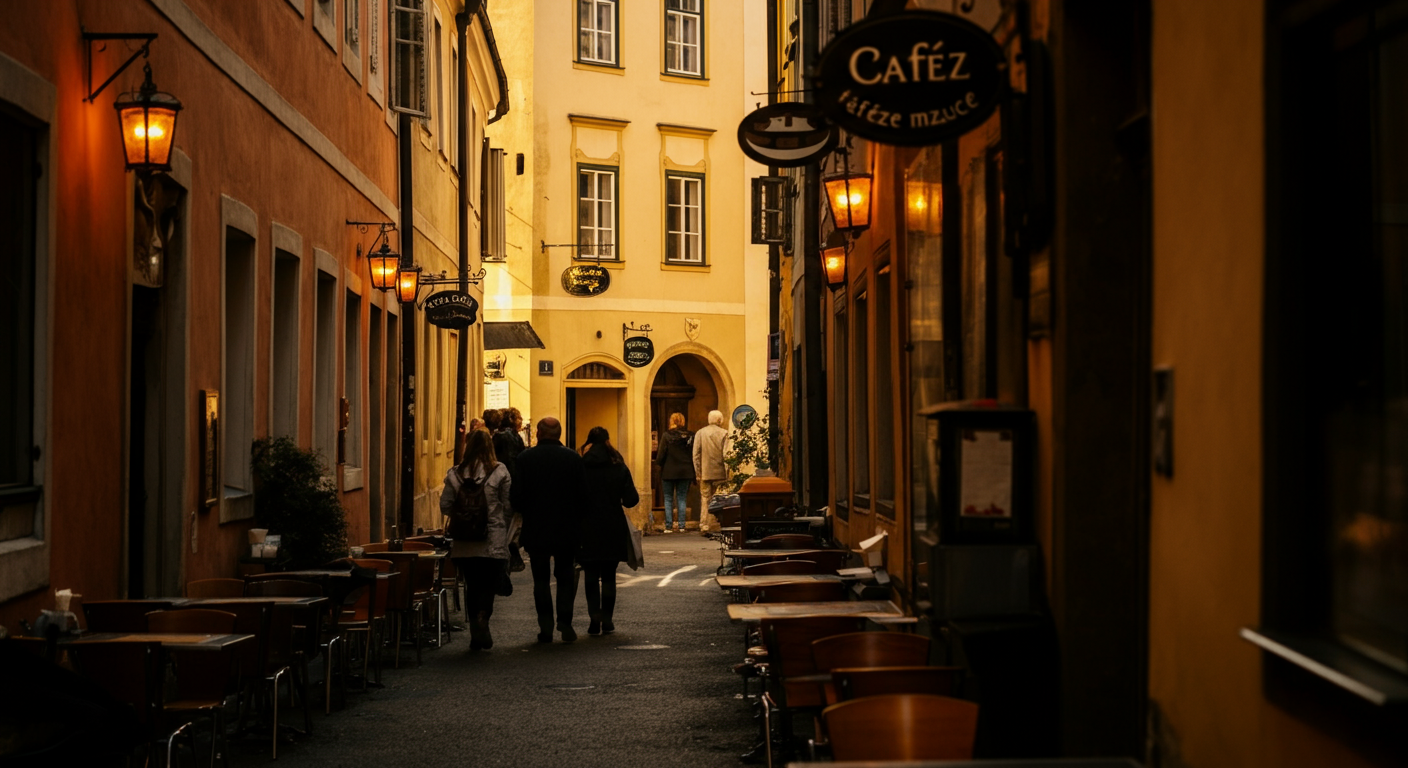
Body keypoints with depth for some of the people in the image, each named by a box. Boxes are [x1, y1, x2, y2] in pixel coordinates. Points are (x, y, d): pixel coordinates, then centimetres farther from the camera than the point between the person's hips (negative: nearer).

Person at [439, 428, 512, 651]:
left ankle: (476, 635, 12)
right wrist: (505, 534, 11)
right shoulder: (499, 471, -6)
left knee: (472, 586, 13)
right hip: (493, 541, -2)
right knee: (489, 584, 5)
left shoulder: (455, 474, 0)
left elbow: (445, 507, 2)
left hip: (464, 543, 2)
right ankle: (482, 616, -22)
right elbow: (507, 506, -3)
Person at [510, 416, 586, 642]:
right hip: (566, 529, 0)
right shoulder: (573, 458, -4)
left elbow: (517, 496, -6)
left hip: (535, 530, 0)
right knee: (565, 577, 10)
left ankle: (545, 627, 5)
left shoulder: (525, 458, -6)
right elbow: (581, 494, -3)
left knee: (541, 579, 9)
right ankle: (565, 623, -2)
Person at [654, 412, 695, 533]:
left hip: (669, 472, -2)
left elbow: (660, 455, -10)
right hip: (685, 472, 3)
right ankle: (681, 525, 4)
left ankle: (668, 526, 2)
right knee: (681, 498, 9)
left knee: (668, 499, 6)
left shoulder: (666, 436, -10)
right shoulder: (690, 436, -1)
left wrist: (659, 463, 10)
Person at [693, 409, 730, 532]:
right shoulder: (724, 433, -3)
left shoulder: (700, 433, 2)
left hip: (705, 473, 1)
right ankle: (714, 525, 3)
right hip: (719, 473, -1)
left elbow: (696, 454, 1)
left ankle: (704, 525, 0)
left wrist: (698, 473, 5)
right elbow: (726, 454, -6)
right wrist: (727, 473, -1)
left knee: (705, 499, 5)